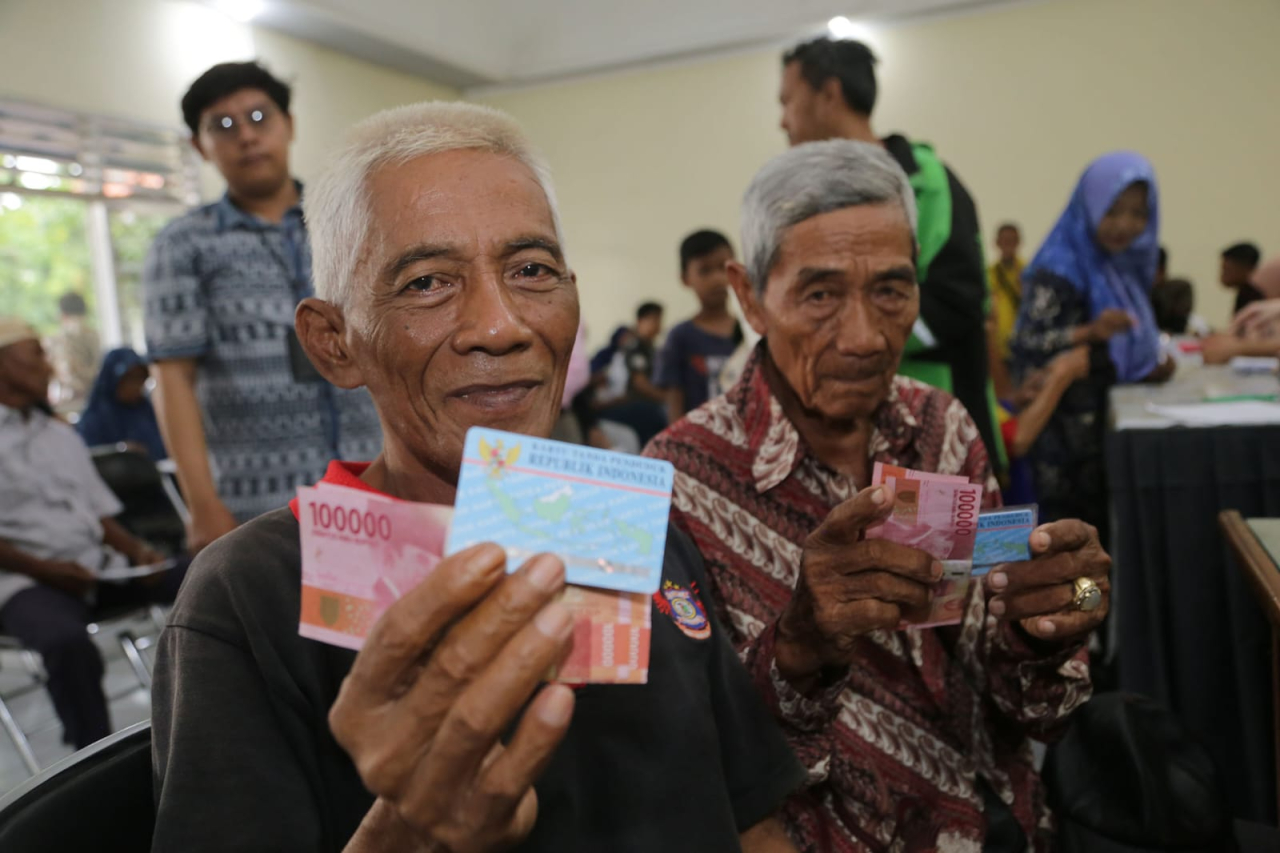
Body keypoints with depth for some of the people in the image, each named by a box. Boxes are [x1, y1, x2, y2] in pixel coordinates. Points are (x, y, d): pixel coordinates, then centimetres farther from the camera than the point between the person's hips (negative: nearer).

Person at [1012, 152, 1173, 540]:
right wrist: (1088, 332, -37)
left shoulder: (1129, 267, 11)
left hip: (1118, 423, 8)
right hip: (1072, 432, -8)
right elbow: (1028, 347, -23)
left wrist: (1154, 365, 5)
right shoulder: (1059, 271, -14)